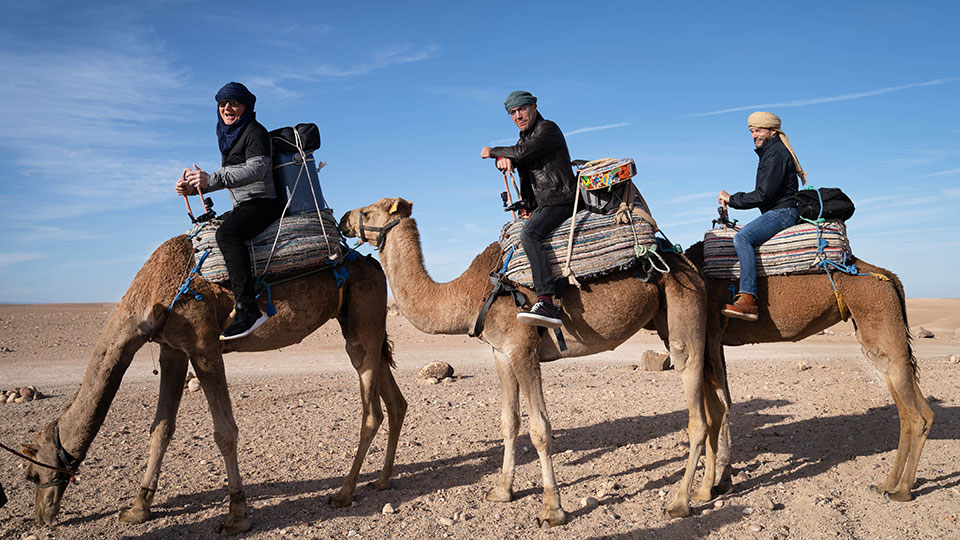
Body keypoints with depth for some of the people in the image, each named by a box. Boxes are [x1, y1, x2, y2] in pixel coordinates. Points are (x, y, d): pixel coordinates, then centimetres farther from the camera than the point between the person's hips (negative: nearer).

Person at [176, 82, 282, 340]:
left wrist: (211, 179, -31)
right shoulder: (229, 135, 22)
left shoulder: (255, 131, -7)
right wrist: (193, 187, 8)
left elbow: (257, 169, -24)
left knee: (227, 232, -35)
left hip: (263, 203, -11)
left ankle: (248, 309, -42)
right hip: (242, 208, 11)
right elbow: (225, 176, 25)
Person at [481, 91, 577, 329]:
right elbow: (512, 155, 18)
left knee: (529, 234, -33)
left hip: (559, 200, -11)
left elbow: (522, 152, -21)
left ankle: (546, 303, -44)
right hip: (543, 204, 11)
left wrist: (493, 151, -5)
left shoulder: (548, 129, -9)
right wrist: (503, 159, -8)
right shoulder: (526, 135, 20)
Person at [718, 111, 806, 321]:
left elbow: (764, 194, -18)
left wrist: (731, 199, -10)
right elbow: (764, 194, 21)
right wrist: (732, 200, 10)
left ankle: (748, 299, -40)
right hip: (778, 213, 11)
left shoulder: (776, 153, -9)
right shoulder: (770, 152, 23)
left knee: (742, 238, -30)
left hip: (782, 212, -11)